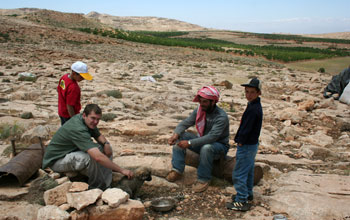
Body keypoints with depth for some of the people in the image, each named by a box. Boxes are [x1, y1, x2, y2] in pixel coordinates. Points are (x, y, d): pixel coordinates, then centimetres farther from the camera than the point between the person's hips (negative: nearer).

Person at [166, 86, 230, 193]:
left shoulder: (221, 117, -26)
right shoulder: (199, 110, -5)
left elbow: (212, 137, -36)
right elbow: (185, 123, -7)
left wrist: (189, 143, -41)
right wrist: (175, 134, -28)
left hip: (219, 146, -6)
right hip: (202, 141, 6)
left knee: (206, 148, -40)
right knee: (180, 136, -11)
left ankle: (204, 179, -21)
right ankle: (177, 170, -10)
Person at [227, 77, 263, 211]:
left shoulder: (253, 109, -24)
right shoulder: (256, 106, 8)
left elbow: (246, 129, -24)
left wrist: (240, 142, -14)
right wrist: (241, 141, 12)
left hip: (247, 146, -10)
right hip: (252, 144, 10)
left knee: (239, 174, -2)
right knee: (248, 172, 21)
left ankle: (242, 201, 7)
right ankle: (247, 195, 36)